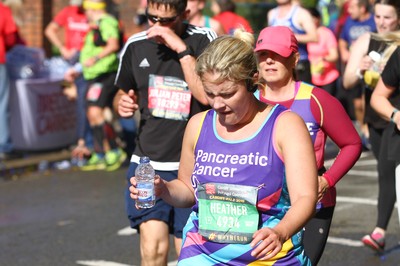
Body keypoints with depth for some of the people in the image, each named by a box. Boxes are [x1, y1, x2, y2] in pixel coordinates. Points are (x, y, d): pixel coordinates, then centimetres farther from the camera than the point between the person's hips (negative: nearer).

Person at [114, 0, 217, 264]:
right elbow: (124, 93, 23)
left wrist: (181, 48, -22)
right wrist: (123, 104, 0)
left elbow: (207, 95, -21)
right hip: (147, 163, 2)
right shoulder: (136, 45, 7)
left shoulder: (203, 40, -6)